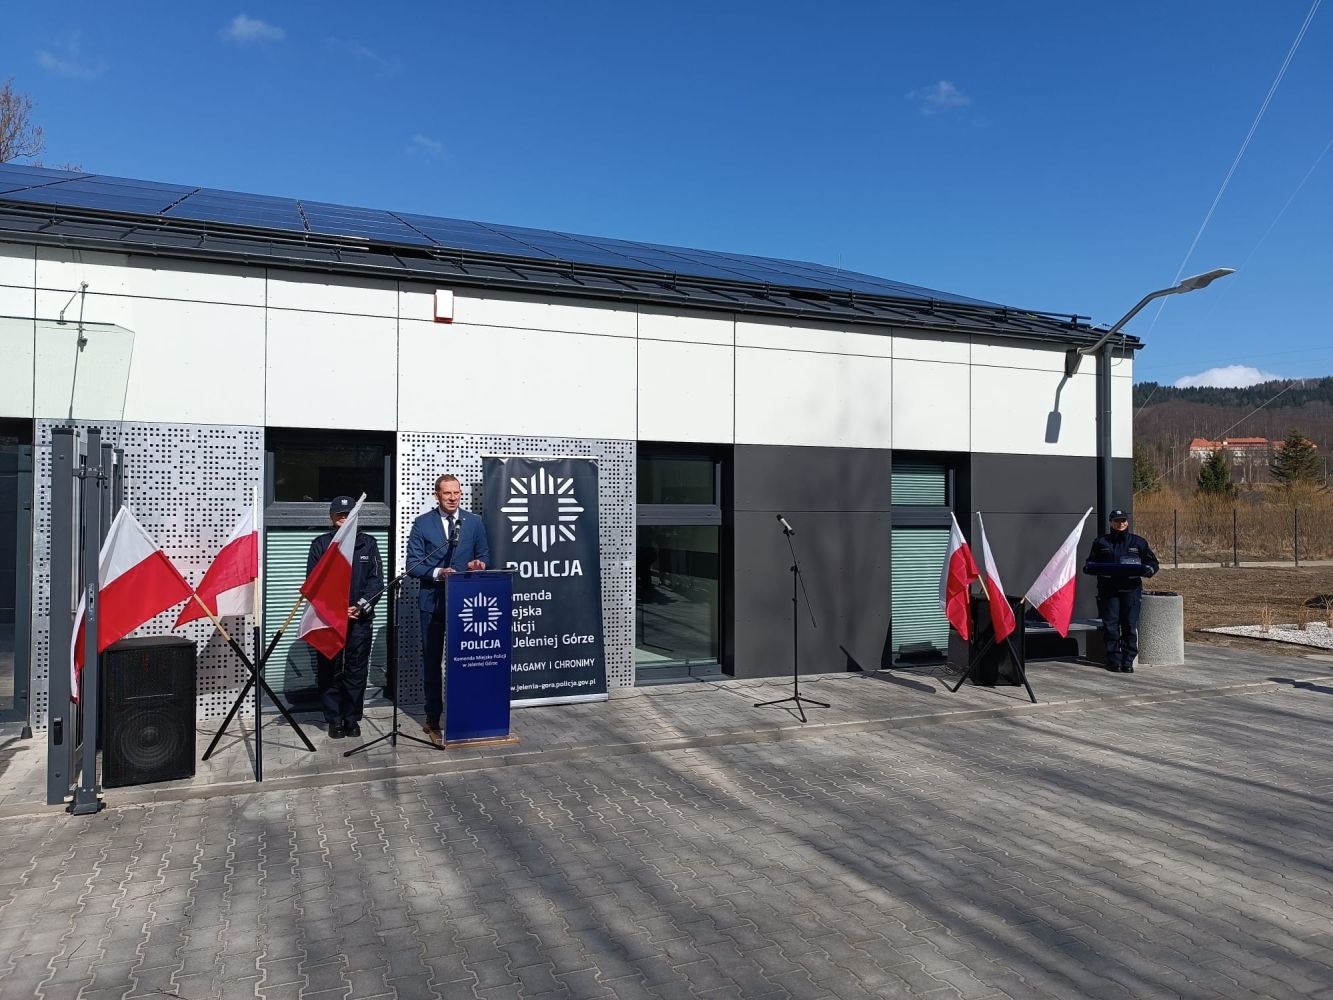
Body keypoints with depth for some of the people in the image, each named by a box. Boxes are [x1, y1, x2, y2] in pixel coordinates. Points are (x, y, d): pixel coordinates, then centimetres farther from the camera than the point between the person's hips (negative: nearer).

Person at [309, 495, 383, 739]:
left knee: (357, 670, 4)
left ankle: (352, 718, 15)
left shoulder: (368, 543, 7)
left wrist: (361, 606, -11)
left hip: (361, 618, 1)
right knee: (330, 670, 4)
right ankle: (334, 719, 14)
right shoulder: (320, 544, 5)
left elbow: (376, 580, 3)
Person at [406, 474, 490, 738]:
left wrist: (479, 564, -12)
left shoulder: (474, 522, 6)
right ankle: (433, 717, 14)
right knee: (432, 659, 5)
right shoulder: (422, 523, 0)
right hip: (433, 601, -1)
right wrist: (437, 573, -19)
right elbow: (413, 564, -3)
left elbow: (484, 555, 12)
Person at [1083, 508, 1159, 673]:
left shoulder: (1138, 542, 11)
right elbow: (1091, 562, 20)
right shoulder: (1101, 542, 12)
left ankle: (1128, 661, 6)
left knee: (1130, 626, -2)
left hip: (1131, 589, 0)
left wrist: (1148, 569, -9)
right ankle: (1114, 660, 7)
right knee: (1110, 626, -1)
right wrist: (1088, 567, -4)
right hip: (1108, 590, 0)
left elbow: (1153, 562, 14)